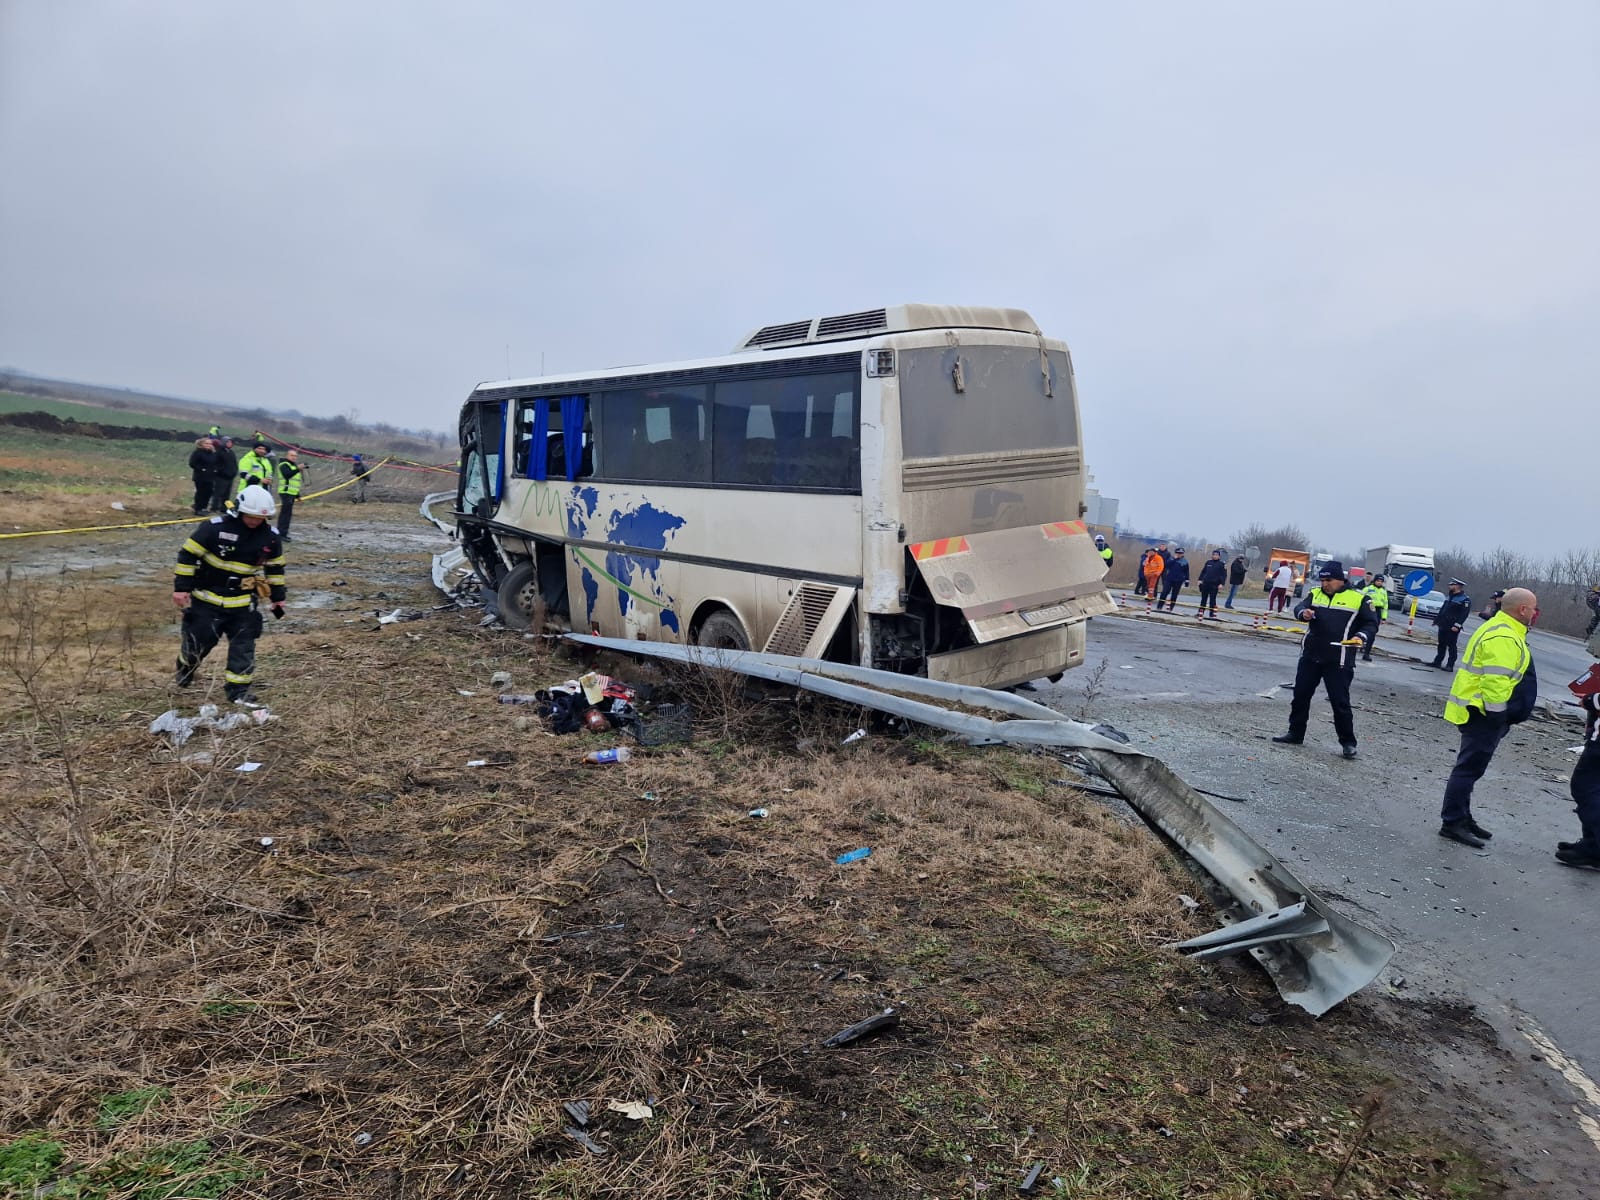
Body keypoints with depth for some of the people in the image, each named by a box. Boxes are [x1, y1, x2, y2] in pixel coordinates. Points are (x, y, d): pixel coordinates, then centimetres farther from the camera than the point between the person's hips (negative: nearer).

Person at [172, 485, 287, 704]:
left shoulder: (270, 536, -3)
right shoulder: (216, 527, -16)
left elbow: (275, 567, 11)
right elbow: (188, 554, -9)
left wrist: (277, 597, 13)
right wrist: (181, 587, -11)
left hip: (243, 603, 3)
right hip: (207, 598, -2)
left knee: (244, 645, -1)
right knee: (198, 640, 9)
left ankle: (238, 688, 8)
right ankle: (186, 667, 41)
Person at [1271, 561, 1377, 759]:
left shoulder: (1358, 598, -1)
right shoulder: (1315, 594, 9)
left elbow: (1371, 622, 4)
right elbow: (1299, 608, -4)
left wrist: (1360, 635, -14)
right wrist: (1303, 613, -27)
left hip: (1339, 661, -4)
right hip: (1310, 656, 4)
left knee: (1340, 701, -3)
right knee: (1301, 695, 10)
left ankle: (1348, 742, 10)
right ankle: (1295, 734, 24)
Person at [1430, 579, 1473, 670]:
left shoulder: (1465, 599, -10)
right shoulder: (1449, 597, 17)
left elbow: (1464, 614, -17)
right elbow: (1442, 609, 23)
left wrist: (1457, 625, -24)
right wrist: (1436, 620, 19)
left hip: (1452, 628, -8)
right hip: (1443, 625, 8)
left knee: (1451, 646, -5)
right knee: (1441, 645, 14)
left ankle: (1450, 665, -2)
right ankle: (1437, 662, 21)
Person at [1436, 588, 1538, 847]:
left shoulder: (1500, 630, 16)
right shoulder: (1503, 638, -20)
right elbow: (1495, 682, -26)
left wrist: (1498, 718, 25)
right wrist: (1497, 717, -21)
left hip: (1480, 713, 11)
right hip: (1483, 714, -11)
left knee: (1470, 768, 16)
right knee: (1469, 768, -6)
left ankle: (1461, 819, 25)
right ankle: (1452, 822, -2)